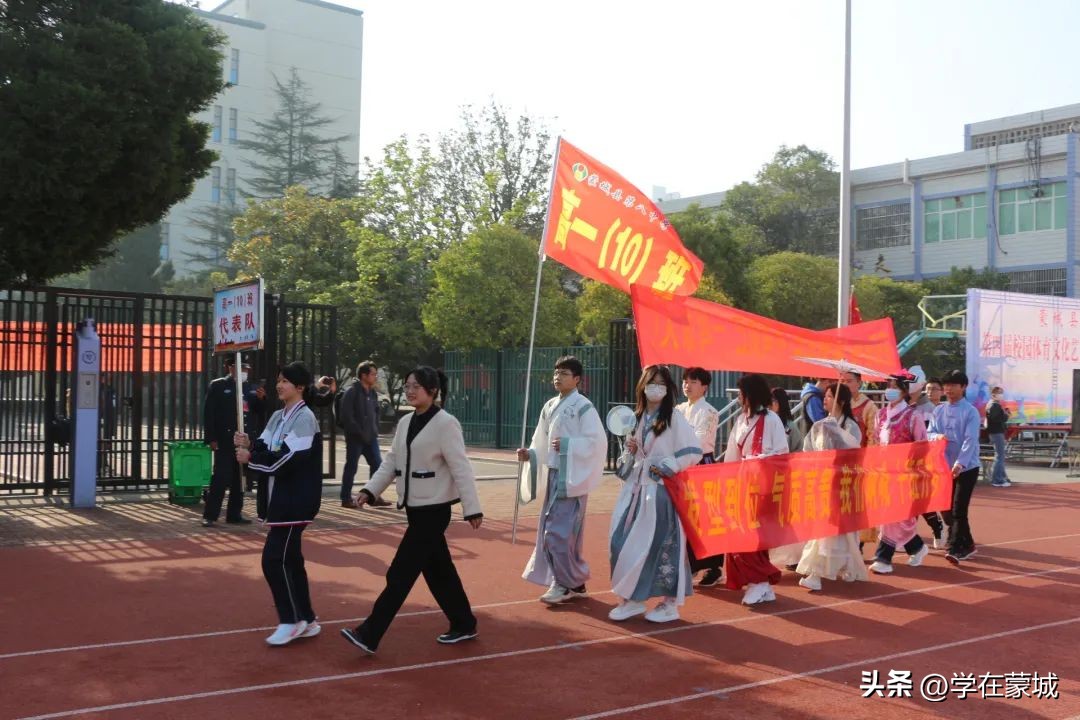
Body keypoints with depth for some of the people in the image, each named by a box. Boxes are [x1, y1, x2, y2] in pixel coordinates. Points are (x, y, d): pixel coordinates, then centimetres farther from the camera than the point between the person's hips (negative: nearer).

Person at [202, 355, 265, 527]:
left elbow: (257, 411, 13)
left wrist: (260, 399, -7)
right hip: (225, 441, -5)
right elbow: (209, 413, -7)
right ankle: (210, 515, 1)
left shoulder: (252, 388, 11)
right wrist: (211, 439, -13)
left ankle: (234, 514, 18)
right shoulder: (217, 386, -3)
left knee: (240, 479, 10)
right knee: (220, 478, -6)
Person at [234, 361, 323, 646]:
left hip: (297, 500, -9)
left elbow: (290, 460, -23)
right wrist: (249, 445, -10)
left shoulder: (304, 418, -15)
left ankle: (291, 620, 3)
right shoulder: (278, 417, 13)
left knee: (274, 559, -9)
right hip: (282, 498, 9)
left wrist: (250, 459, -17)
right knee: (290, 559, 13)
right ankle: (306, 620, 23)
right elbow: (265, 450, 11)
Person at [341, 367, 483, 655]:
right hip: (415, 506, 8)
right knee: (438, 570, 15)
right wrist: (370, 490, 0)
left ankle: (369, 635, -3)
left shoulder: (446, 423, -14)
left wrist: (472, 509, -16)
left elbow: (460, 468, -16)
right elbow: (391, 461, 12)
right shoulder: (406, 422, 9)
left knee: (401, 572, -6)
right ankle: (463, 624, 28)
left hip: (434, 508, -8)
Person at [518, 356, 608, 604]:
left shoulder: (584, 407, -10)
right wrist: (530, 454, -2)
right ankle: (573, 582, 22)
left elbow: (597, 442, -15)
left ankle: (567, 583, 4)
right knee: (550, 529, 11)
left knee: (559, 530, -9)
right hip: (554, 475, 8)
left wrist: (567, 444, -19)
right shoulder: (549, 406, 12)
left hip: (572, 477, -8)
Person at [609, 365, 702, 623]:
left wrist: (666, 467, -14)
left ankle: (670, 602, 9)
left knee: (663, 543, -3)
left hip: (662, 490, -6)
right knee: (623, 540, 0)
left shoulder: (675, 419, -6)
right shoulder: (637, 418, 12)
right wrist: (630, 451, 1)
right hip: (637, 488, 6)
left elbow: (693, 453, -11)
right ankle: (632, 597, 12)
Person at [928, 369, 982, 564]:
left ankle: (955, 549, -6)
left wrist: (960, 463, -31)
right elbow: (929, 434, 5)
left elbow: (970, 440, -18)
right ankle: (966, 544, 26)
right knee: (946, 509, 10)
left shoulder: (971, 412, -9)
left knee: (958, 509, -10)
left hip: (967, 468, -6)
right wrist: (937, 436, -19)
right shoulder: (938, 411, 8)